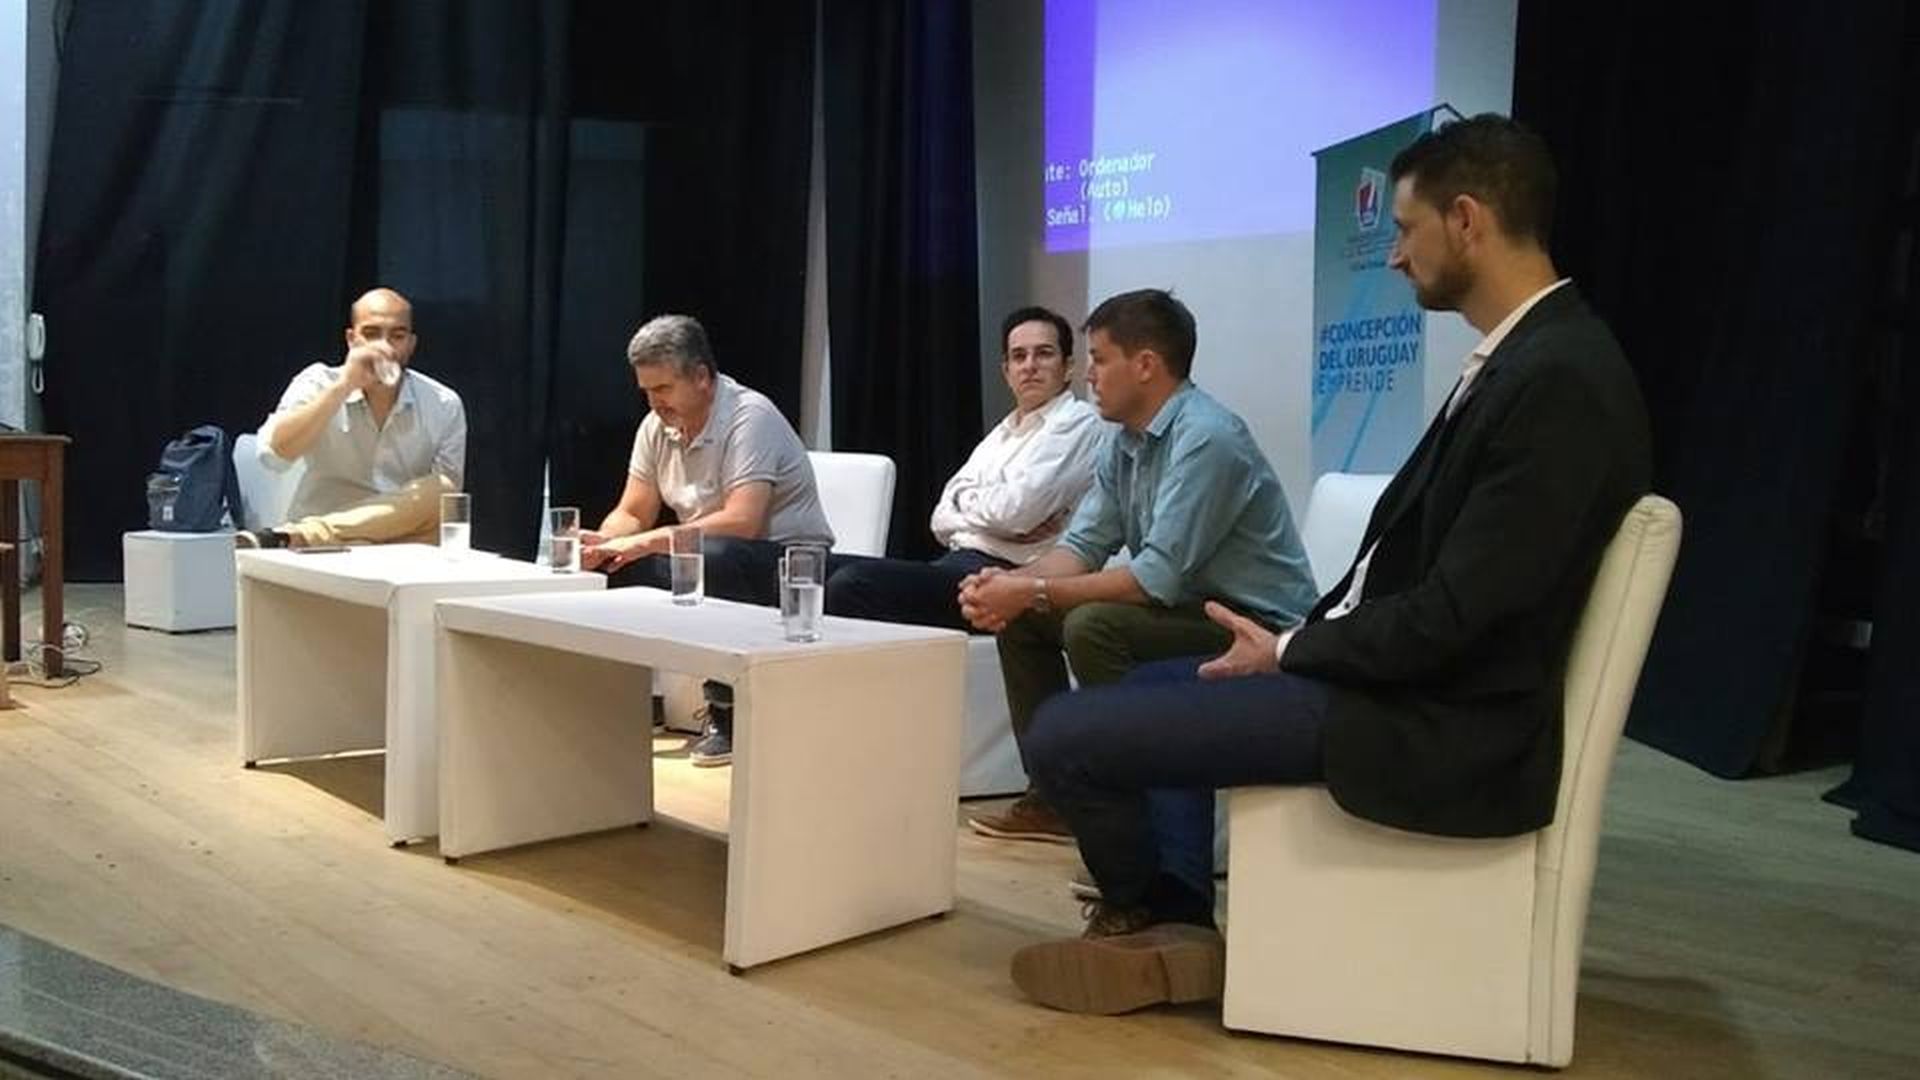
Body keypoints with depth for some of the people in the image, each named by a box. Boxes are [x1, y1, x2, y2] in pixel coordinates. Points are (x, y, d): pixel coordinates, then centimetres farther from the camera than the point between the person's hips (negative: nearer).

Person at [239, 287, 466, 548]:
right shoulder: (318, 383, 1)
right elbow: (274, 454, -16)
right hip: (323, 549, -4)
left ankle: (289, 536, -33)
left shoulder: (444, 406, 2)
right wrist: (343, 386, -20)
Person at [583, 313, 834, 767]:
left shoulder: (750, 417, -20)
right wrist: (603, 541, -16)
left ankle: (728, 716, -22)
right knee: (612, 566, -12)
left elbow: (741, 523, -31)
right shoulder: (657, 427, 4)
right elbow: (632, 515, 8)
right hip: (706, 564, 8)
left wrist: (645, 543, -31)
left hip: (790, 563, -7)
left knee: (711, 560, -38)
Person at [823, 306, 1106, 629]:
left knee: (853, 583, -26)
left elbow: (1016, 511, -15)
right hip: (955, 563, 9)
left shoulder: (1078, 423, -1)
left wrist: (967, 499, 5)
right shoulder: (1002, 433, 25)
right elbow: (941, 520, 15)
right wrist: (983, 515, -6)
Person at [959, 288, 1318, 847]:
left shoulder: (1206, 438, -22)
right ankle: (1054, 795, 14)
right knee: (1019, 616, 7)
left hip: (1256, 628, -9)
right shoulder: (1122, 444, 7)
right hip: (1188, 609, 10)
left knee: (1093, 626, -29)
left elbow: (1158, 577, -27)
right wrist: (1012, 584, -14)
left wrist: (1032, 592, -23)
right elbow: (1081, 547, 6)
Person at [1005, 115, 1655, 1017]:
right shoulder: (1523, 356, 9)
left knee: (1066, 735, -13)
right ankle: (1171, 912, 24)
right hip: (1390, 677, 11)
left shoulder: (1559, 379, -22)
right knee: (1121, 700, 22)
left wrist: (1288, 653, -10)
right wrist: (1296, 643, 3)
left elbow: (1453, 617, -23)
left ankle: (1160, 922, 14)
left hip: (1433, 726, -11)